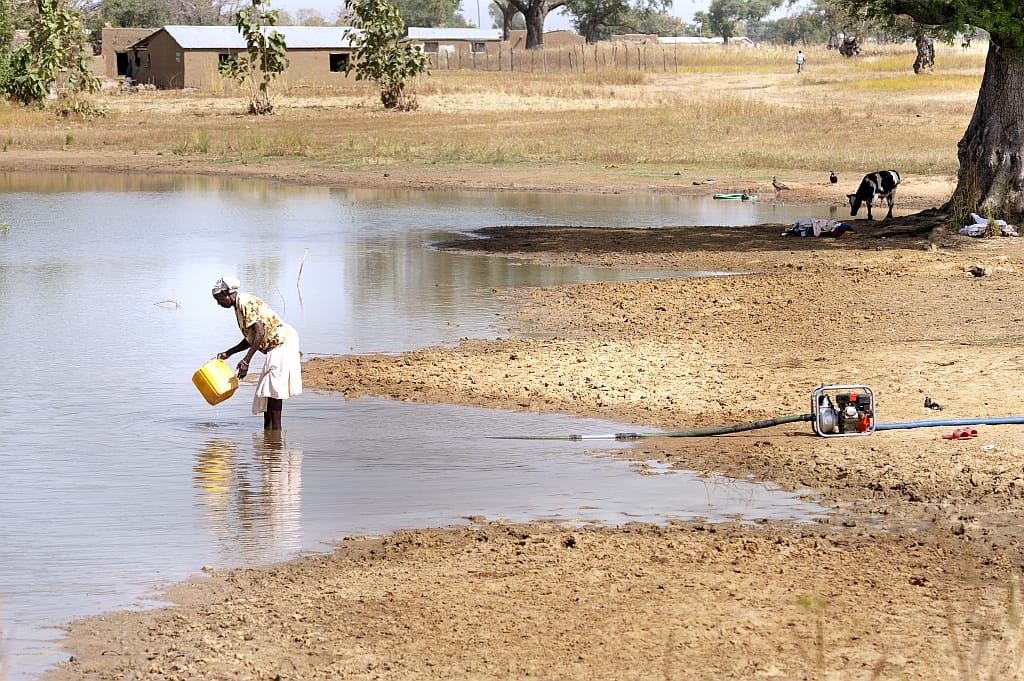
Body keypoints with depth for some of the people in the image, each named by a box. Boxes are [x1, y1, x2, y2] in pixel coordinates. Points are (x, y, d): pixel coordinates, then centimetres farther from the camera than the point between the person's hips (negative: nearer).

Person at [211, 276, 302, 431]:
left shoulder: (245, 303, -17)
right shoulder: (239, 306, 15)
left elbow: (259, 333, -26)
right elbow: (250, 339, 21)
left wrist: (246, 361, -28)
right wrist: (228, 353, 18)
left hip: (282, 341, -10)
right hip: (277, 345, 10)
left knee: (273, 387, -10)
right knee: (267, 388, 11)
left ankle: (276, 428, -9)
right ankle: (268, 428, 14)